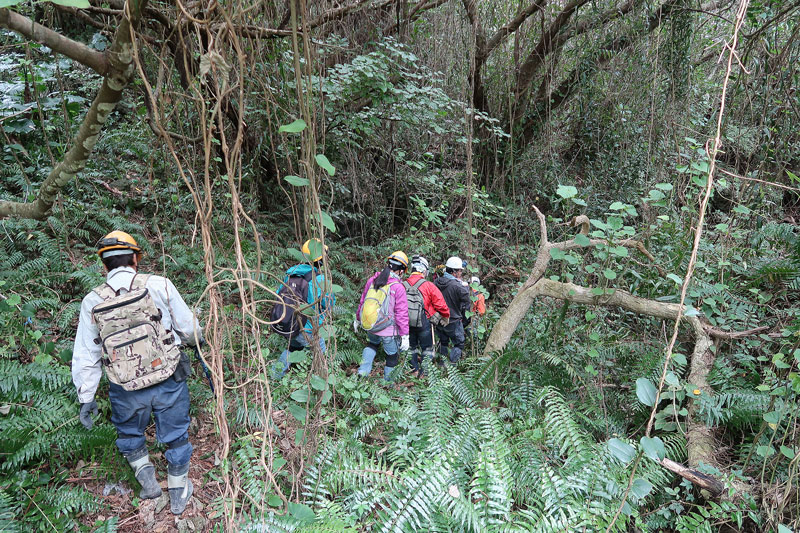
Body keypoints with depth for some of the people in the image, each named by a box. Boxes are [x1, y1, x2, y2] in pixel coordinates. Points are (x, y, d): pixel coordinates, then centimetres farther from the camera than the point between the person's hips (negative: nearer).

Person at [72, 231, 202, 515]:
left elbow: (85, 356, 3)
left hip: (127, 391, 1)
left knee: (128, 433, 31)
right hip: (169, 382, -1)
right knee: (175, 435, 18)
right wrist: (194, 339, 19)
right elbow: (190, 330, -4)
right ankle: (178, 493, 33)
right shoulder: (158, 285, -11)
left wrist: (86, 398, 14)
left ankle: (145, 476, 25)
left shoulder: (92, 302, -3)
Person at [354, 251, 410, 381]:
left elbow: (362, 301, 10)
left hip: (370, 327, 5)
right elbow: (402, 314, -17)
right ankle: (388, 381, 31)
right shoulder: (398, 287, -18)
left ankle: (363, 370, 17)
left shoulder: (372, 280, -2)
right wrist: (405, 336, -9)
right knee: (392, 355, 18)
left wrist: (357, 319, 25)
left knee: (372, 344, 34)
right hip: (389, 331, -5)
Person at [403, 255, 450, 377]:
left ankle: (415, 370, 29)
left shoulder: (403, 285, -6)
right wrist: (445, 317, 6)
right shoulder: (428, 286, -16)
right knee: (427, 349, 13)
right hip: (424, 324, -3)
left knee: (412, 347, 21)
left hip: (407, 324, 3)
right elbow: (441, 304, -12)